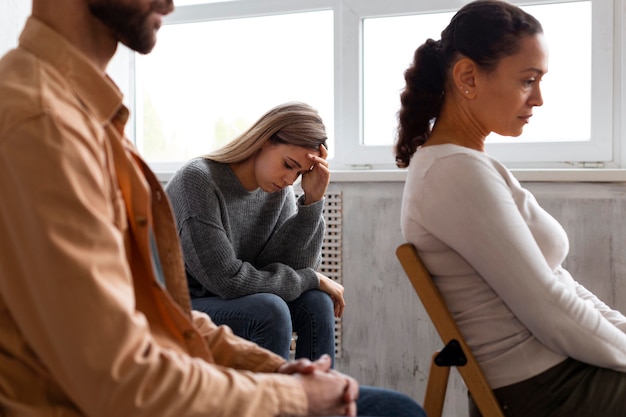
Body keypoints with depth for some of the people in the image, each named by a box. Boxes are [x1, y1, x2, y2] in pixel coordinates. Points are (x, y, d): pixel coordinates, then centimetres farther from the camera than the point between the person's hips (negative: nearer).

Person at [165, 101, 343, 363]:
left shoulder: (279, 190, -1)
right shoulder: (197, 180, -20)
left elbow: (295, 267, -10)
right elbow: (227, 279, -24)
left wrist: (313, 200, -20)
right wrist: (313, 279, -16)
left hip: (234, 302, 6)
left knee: (316, 303, -16)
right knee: (269, 311, -29)